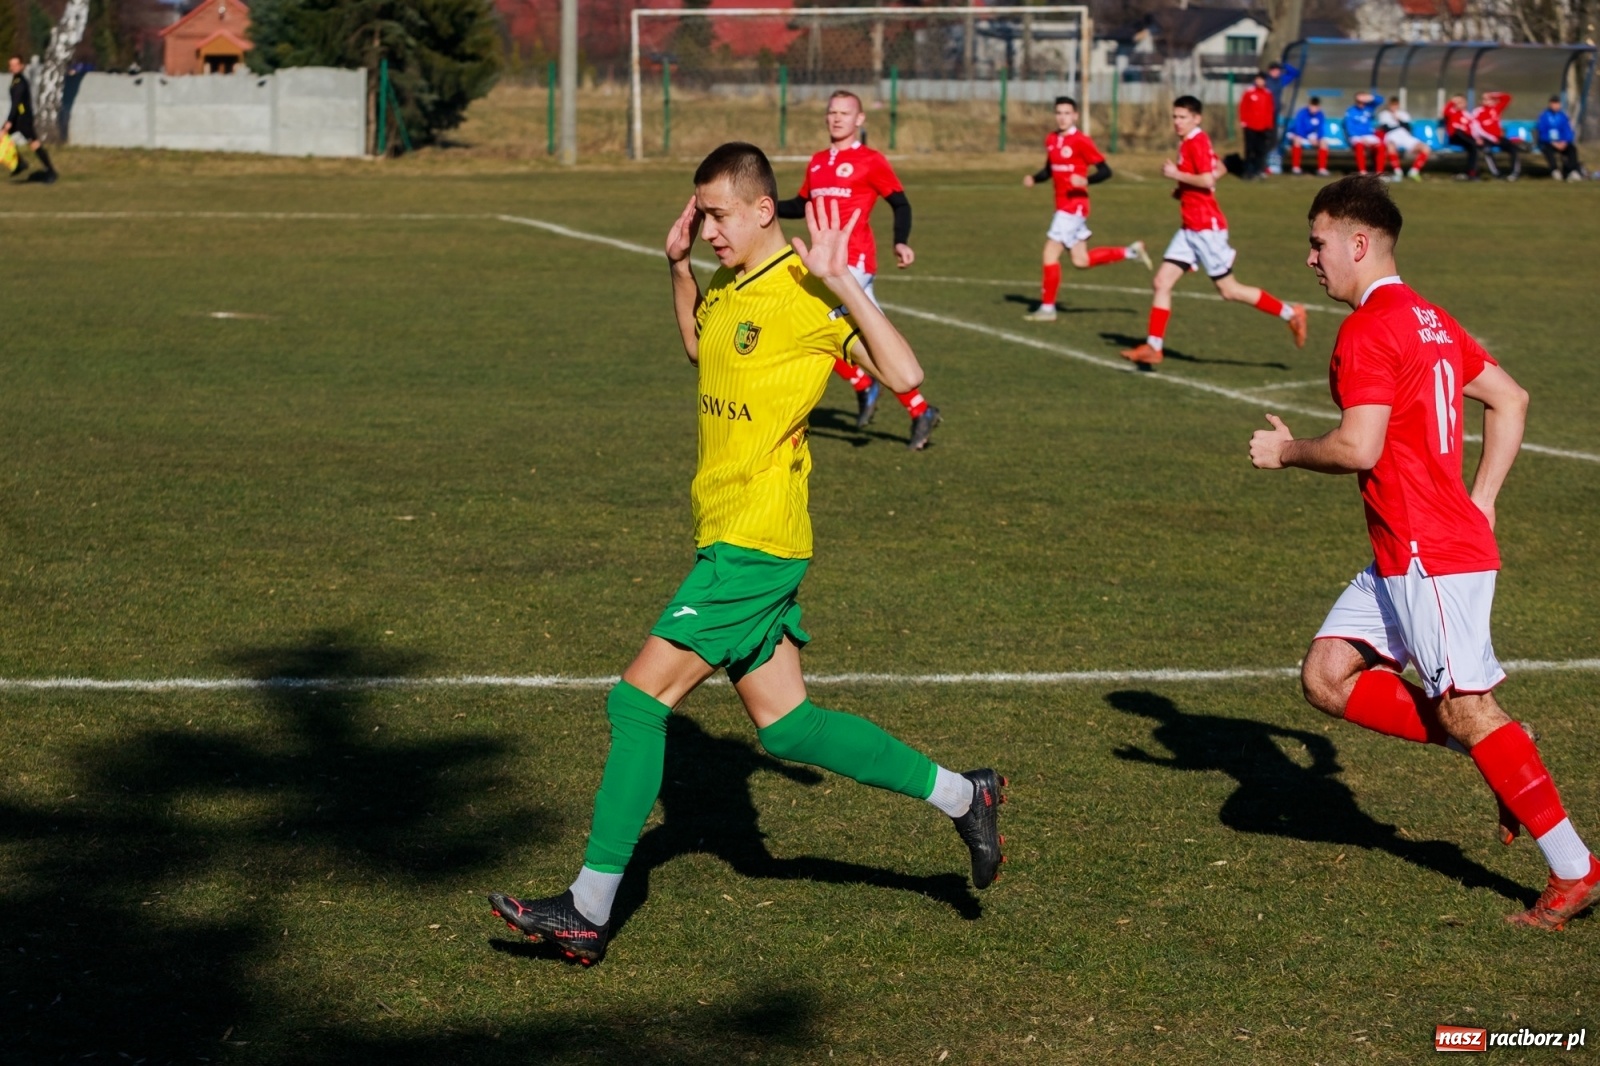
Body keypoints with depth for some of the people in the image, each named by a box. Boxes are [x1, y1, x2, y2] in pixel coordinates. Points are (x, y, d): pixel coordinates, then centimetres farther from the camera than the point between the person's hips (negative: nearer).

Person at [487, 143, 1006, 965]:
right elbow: (697, 344, 35)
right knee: (784, 726, 12)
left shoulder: (806, 297, -13)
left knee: (639, 699, -9)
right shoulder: (728, 289, 12)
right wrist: (676, 265, 20)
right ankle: (962, 796, 23)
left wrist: (840, 281, -26)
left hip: (752, 546, -9)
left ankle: (590, 910, -3)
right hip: (727, 537, 9)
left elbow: (903, 375, -22)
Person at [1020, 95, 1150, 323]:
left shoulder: (1081, 141, -14)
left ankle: (1047, 308, 2)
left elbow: (1105, 171, -13)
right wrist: (1034, 179, 3)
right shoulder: (1051, 140, 9)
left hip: (1074, 206, -8)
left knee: (1051, 253, -8)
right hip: (1063, 206, 8)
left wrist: (1085, 180, -30)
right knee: (1081, 260, 13)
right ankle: (1131, 252, 26)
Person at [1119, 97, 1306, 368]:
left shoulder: (1196, 142, -14)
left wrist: (1176, 174, -15)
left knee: (1229, 290, -2)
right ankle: (1153, 347, 2)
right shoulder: (1187, 143, 14)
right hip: (1190, 228, 9)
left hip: (1206, 227, -9)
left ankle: (1290, 313, 8)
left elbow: (1208, 179, -25)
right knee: (1162, 281, 1)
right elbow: (1218, 170, 27)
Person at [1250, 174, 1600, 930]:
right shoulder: (1428, 320, 16)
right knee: (1327, 676, 7)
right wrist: (1479, 503, 17)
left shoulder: (1368, 330, -14)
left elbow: (1358, 448, -22)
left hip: (1433, 554, -10)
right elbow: (1510, 399, 20)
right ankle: (1498, 754, 9)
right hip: (1402, 555, 10)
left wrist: (1286, 452, -3)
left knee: (1467, 710, -6)